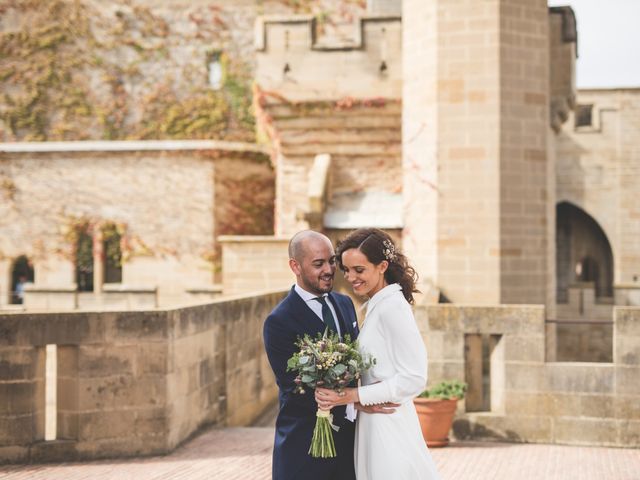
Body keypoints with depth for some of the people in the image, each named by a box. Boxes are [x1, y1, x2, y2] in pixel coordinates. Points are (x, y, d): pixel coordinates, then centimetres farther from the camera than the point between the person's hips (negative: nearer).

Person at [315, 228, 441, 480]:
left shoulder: (391, 306, -15)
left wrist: (353, 395, -18)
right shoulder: (377, 305, 11)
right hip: (373, 423, 8)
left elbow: (414, 379, -19)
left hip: (389, 425, -8)